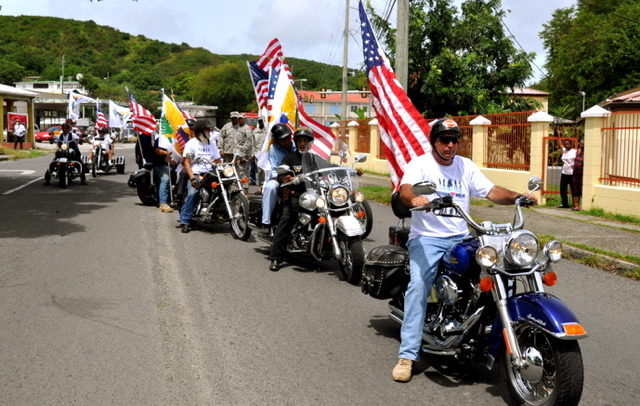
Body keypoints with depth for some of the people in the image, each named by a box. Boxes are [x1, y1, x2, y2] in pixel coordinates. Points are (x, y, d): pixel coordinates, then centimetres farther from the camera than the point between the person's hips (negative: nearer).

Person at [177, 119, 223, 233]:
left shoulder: (212, 144, 20)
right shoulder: (191, 143, 3)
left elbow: (218, 161, 18)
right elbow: (186, 163, -5)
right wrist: (192, 178, -18)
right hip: (195, 174, -5)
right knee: (192, 193, -28)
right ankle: (184, 222, -23)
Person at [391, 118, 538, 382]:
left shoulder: (466, 166, 15)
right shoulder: (420, 164, 1)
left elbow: (491, 191, 7)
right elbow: (404, 191, -18)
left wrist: (517, 197, -12)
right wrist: (414, 199, -42)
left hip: (460, 238, 4)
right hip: (426, 238, -4)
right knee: (418, 285, -26)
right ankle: (407, 355, -26)